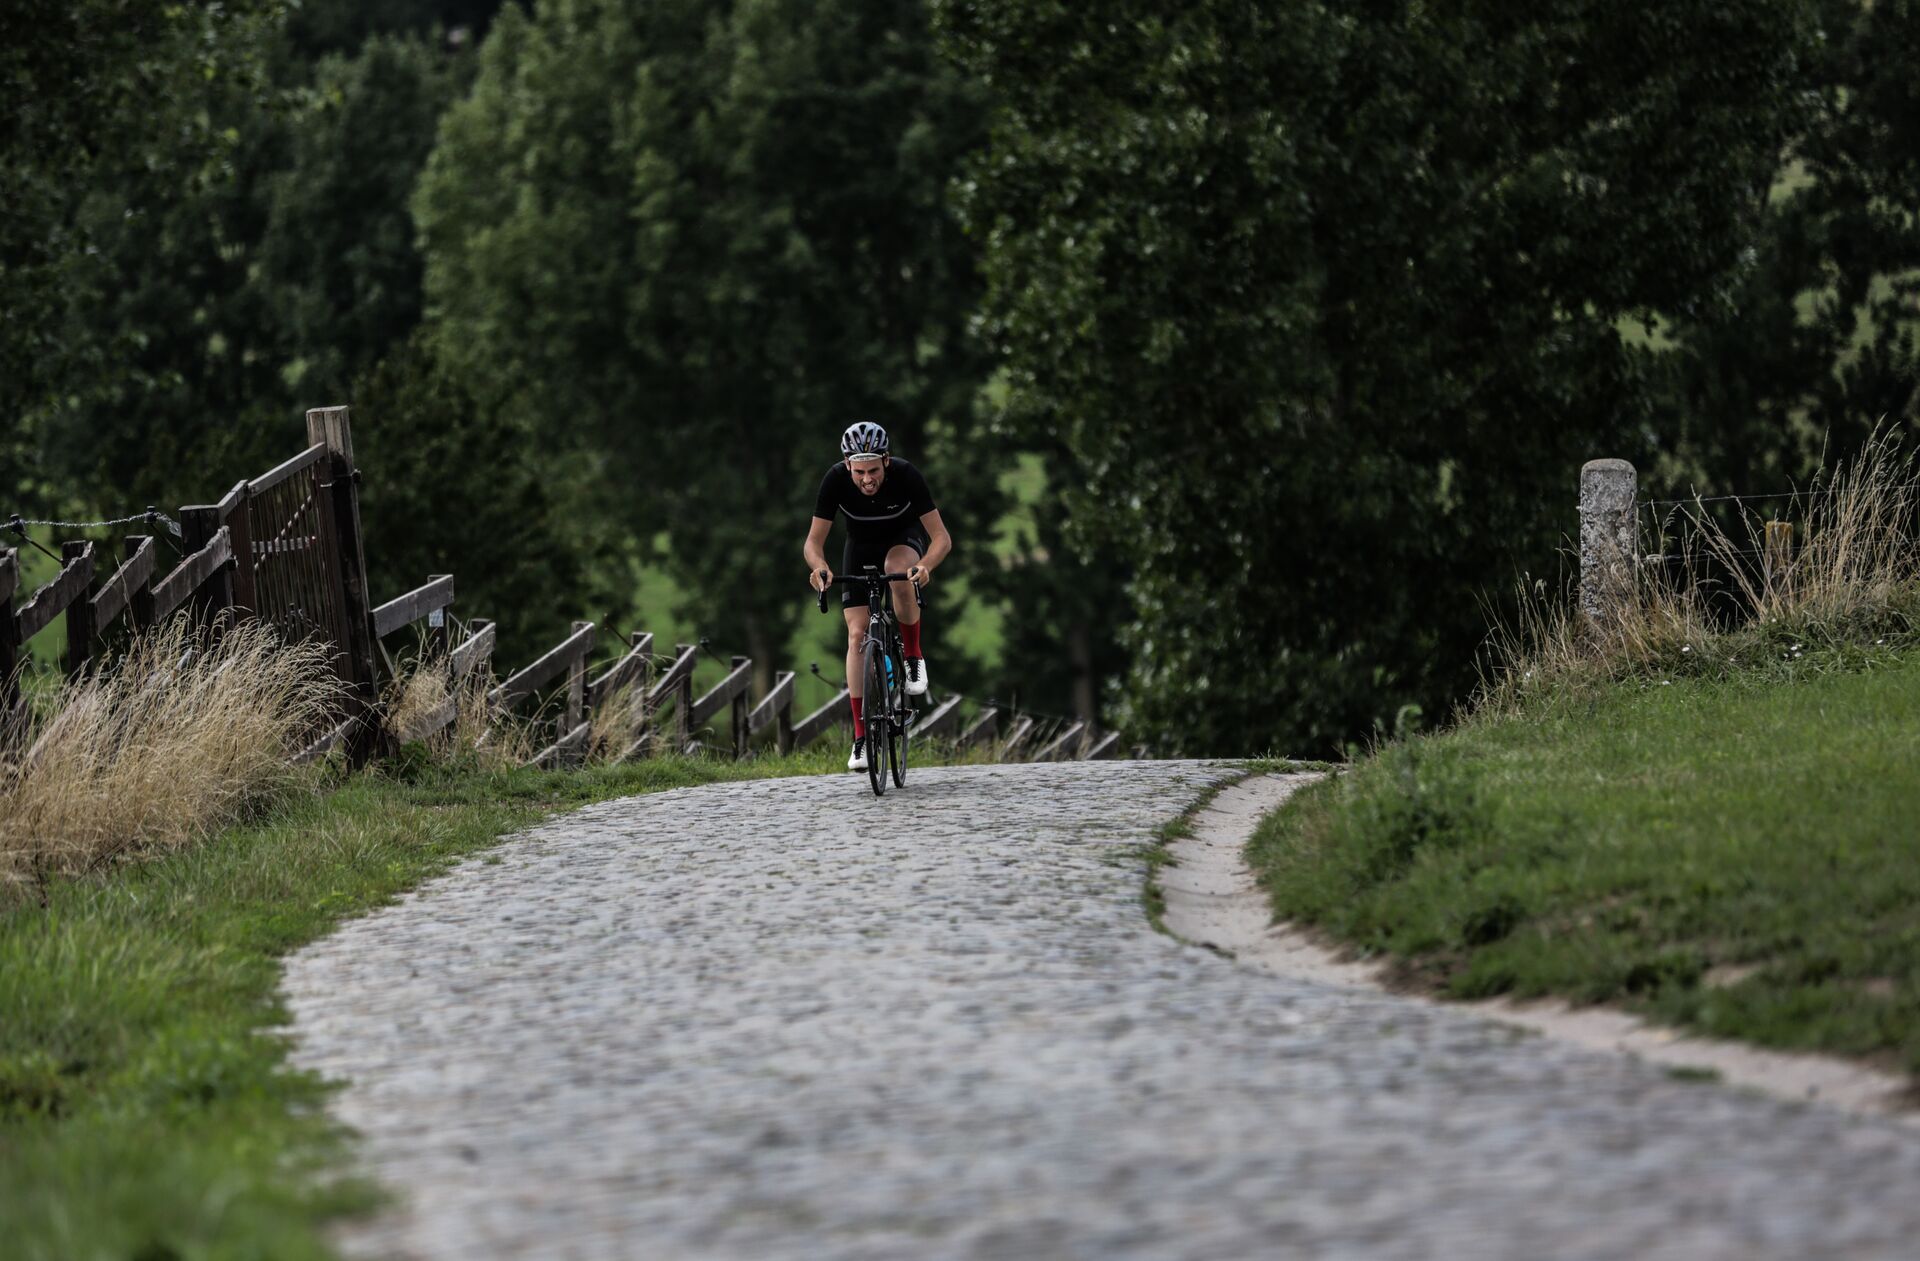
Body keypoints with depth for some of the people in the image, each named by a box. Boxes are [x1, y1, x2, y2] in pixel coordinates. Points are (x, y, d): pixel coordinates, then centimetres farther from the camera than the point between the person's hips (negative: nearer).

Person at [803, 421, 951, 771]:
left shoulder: (905, 475, -32)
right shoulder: (836, 480, -28)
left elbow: (942, 539, -31)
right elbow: (813, 542, -23)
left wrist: (925, 566, -52)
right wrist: (820, 568, -46)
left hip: (905, 536, -2)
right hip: (861, 545, 2)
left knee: (897, 571, -38)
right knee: (857, 634, -12)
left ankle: (914, 657, -15)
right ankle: (861, 736, -9)